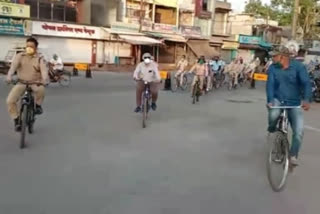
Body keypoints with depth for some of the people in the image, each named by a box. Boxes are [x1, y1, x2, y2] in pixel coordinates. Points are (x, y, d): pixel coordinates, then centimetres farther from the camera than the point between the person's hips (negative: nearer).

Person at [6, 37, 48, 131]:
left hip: (35, 82, -2)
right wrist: (9, 76, -37)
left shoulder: (40, 58, -4)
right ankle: (16, 120, 5)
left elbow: (44, 69, -20)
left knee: (41, 89, -38)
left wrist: (44, 80, -41)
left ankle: (38, 105, -8)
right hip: (21, 82, 2)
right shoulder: (20, 56, 0)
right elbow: (13, 65, -17)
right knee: (10, 101, -15)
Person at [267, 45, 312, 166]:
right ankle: (271, 130, 2)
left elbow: (306, 83, -19)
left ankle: (293, 155, 7)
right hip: (278, 100, 0)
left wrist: (306, 100, -37)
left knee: (299, 131, -12)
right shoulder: (273, 68, -5)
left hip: (294, 103, 0)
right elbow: (270, 85, -14)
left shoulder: (298, 66, -11)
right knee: (274, 114, -34)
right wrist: (270, 101, -31)